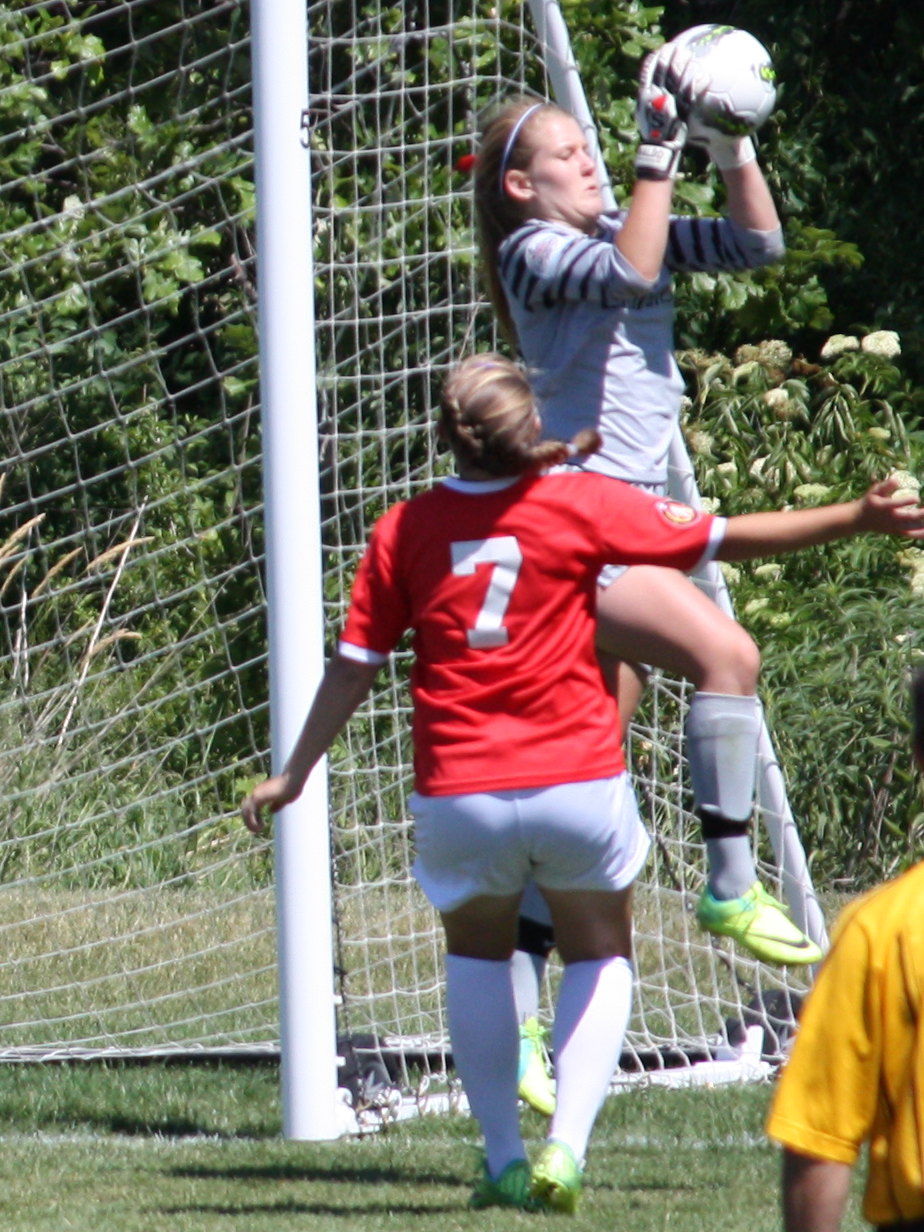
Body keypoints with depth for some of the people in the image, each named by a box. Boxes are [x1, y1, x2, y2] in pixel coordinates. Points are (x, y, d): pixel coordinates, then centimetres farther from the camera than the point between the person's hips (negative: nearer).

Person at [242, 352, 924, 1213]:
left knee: (476, 952, 25)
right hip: (576, 781, -1)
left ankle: (503, 1156, 16)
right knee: (600, 956, 20)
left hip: (458, 794, 1)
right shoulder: (580, 504, -5)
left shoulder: (404, 529, 0)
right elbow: (726, 538, -2)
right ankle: (564, 1145, 0)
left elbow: (353, 666, 4)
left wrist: (293, 773, 15)